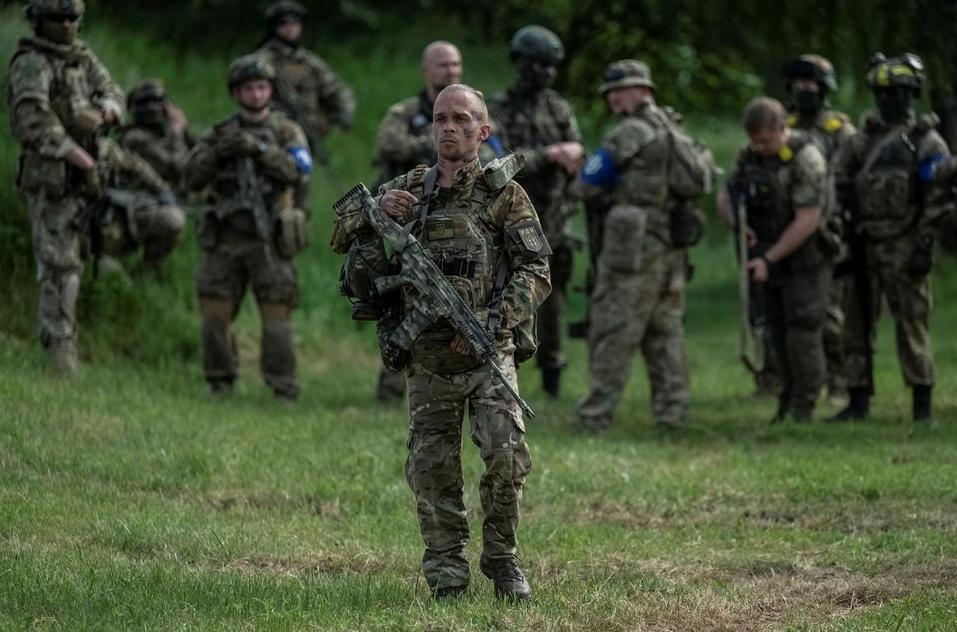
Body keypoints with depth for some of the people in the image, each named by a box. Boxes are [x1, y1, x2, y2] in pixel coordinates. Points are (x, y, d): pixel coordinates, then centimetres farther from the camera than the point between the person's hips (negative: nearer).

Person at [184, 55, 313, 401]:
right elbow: (192, 178, 2)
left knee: (277, 316, -7)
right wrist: (217, 151, -15)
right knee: (215, 314, 0)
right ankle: (220, 382, 13)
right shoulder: (220, 133, 11)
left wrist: (259, 148, -24)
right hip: (224, 240, 2)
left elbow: (296, 170, -13)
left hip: (269, 242, -2)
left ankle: (283, 389, -4)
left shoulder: (286, 131, 5)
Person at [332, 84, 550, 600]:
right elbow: (341, 240, 14)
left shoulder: (503, 193, 0)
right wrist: (375, 212, -8)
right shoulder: (409, 190, 11)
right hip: (428, 358, 3)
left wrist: (494, 320, -19)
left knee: (506, 452, -18)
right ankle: (446, 571, 16)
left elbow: (535, 271, -5)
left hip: (488, 350, -3)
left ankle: (502, 558, -1)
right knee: (432, 469, 4)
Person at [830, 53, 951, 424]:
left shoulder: (927, 141, -1)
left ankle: (922, 406, 0)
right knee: (857, 326, 5)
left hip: (905, 249, -5)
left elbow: (938, 198, -6)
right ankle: (858, 402, 11)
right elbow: (840, 181, 16)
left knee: (913, 325, -5)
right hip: (866, 247, 5)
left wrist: (925, 244, -13)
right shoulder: (864, 139, 12)